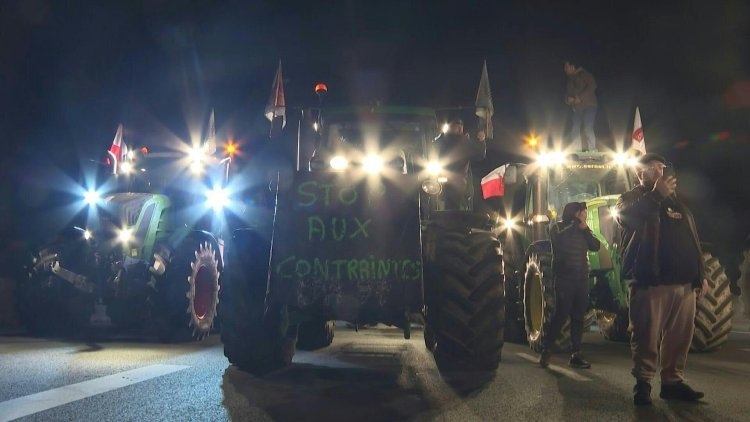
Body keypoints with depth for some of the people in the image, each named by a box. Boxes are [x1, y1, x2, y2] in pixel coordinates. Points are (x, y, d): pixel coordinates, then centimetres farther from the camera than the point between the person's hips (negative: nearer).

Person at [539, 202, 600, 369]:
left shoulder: (582, 231, 15)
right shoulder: (558, 228, 1)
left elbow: (596, 246, 2)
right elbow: (562, 242, -19)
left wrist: (585, 228, -7)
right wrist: (575, 223, -11)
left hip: (582, 279, 5)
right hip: (564, 279, -5)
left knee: (578, 318, 5)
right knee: (560, 316, -9)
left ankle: (575, 355, 10)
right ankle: (546, 351, 2)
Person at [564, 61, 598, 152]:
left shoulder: (584, 74, 0)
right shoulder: (570, 80, 21)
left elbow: (592, 86, -12)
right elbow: (567, 93, 20)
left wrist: (580, 98, -16)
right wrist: (568, 99, -5)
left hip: (588, 106, -7)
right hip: (577, 108, 7)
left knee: (588, 129, -17)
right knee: (575, 130, -2)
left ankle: (593, 150, -13)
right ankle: (578, 151, 2)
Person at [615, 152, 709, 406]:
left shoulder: (675, 200, 26)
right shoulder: (631, 198, 9)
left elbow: (692, 240, 24)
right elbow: (625, 216, -17)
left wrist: (700, 275, 17)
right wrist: (657, 194, -14)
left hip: (684, 281, 6)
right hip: (650, 280, -6)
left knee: (679, 336, 5)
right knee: (647, 336, -7)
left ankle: (673, 382, 14)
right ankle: (643, 383, 2)